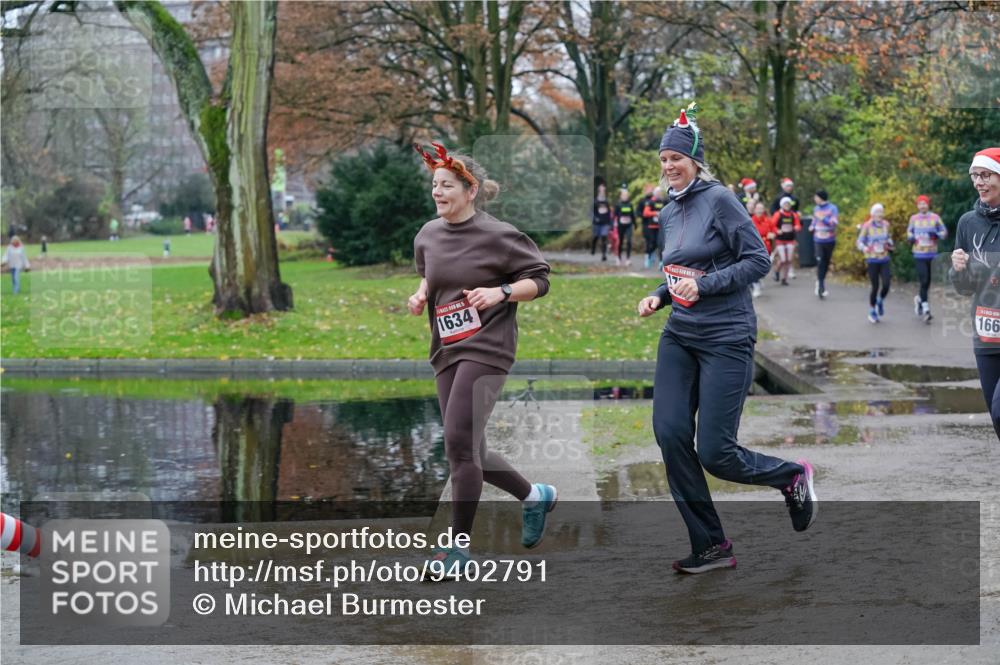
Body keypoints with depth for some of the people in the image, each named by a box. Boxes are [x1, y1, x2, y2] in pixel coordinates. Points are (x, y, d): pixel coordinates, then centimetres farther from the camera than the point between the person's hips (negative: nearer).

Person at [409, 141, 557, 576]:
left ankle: (458, 547, -7)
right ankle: (535, 496, 34)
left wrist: (500, 292, -18)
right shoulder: (428, 235, 8)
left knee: (459, 443, -15)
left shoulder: (496, 235, -9)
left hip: (486, 348, -7)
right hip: (447, 350, 7)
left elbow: (539, 279, -3)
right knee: (469, 451, 9)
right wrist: (420, 294, 7)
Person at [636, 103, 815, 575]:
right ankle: (710, 547, 5)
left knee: (715, 453, -8)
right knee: (670, 434, -6)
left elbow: (758, 260, -12)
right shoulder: (669, 213, 12)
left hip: (726, 338, -7)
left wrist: (705, 285, -21)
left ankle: (793, 477, 22)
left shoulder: (720, 200, -10)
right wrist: (659, 296, 6)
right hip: (679, 337, 7)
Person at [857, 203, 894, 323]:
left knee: (886, 285, -9)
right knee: (875, 287, -2)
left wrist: (890, 244, 1)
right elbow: (860, 242, -5)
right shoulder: (867, 226, -9)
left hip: (884, 260, 3)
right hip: (872, 260, -3)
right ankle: (872, 312, 18)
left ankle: (880, 301, 24)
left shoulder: (885, 225, 5)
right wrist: (865, 248, -25)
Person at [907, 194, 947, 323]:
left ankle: (919, 299, 36)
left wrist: (936, 235, -16)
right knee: (924, 281, -11)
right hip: (919, 255, -1)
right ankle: (925, 309, -9)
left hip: (932, 254, 1)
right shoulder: (913, 218, 4)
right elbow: (909, 231, 19)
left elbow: (944, 232, 4)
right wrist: (910, 237, -2)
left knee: (928, 282, 9)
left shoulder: (935, 217, 1)